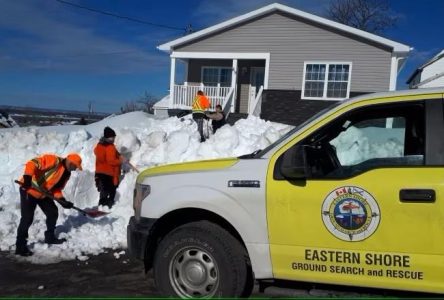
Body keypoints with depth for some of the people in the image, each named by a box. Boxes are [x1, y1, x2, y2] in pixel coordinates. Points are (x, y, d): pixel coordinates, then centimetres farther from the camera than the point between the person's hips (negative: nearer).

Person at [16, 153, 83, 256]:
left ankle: (50, 237, 30)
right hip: (29, 190, -9)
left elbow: (57, 189, 10)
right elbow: (32, 163, -31)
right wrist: (27, 177, -43)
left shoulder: (67, 174, 6)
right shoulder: (54, 160, -22)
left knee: (53, 213, 11)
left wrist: (62, 200, -5)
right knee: (27, 218, -8)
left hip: (43, 194, 9)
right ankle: (20, 246, 3)